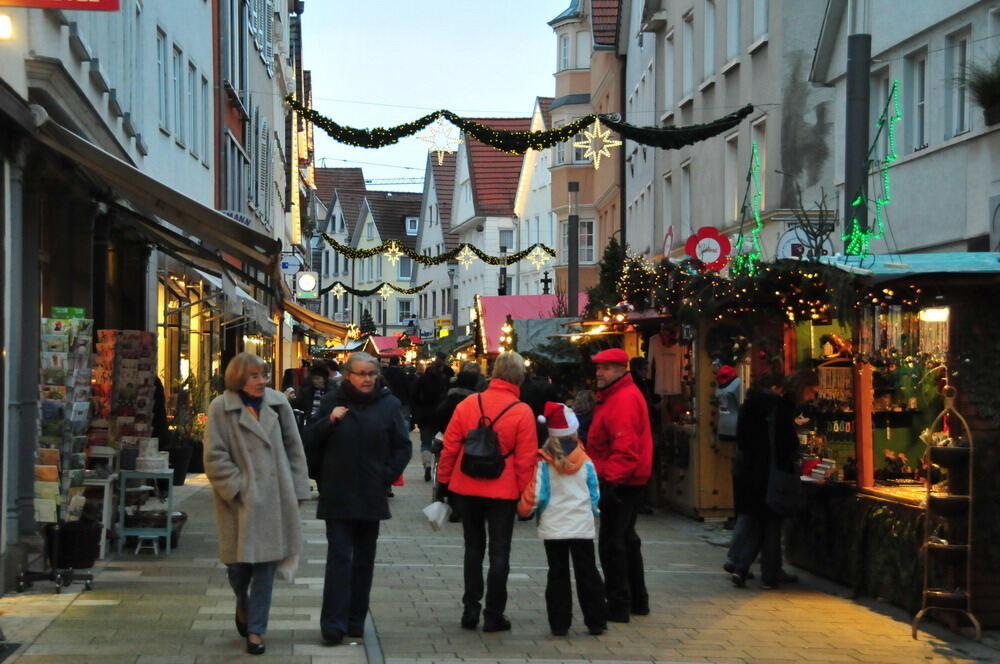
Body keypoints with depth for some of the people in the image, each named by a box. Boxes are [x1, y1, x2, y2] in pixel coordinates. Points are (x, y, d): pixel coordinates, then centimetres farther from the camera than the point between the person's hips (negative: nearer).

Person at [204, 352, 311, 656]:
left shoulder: (278, 403, 5)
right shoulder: (221, 408, -4)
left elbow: (294, 448, 9)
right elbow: (215, 457, -6)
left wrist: (297, 490, 6)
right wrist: (237, 488, -12)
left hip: (274, 498, 2)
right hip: (240, 500, -2)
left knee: (266, 563, 2)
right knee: (238, 563, 6)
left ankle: (255, 629, 11)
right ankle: (243, 605, 39)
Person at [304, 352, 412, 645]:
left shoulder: (389, 405, 2)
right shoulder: (333, 401, 2)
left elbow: (403, 448, 5)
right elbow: (310, 442, 3)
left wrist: (386, 476, -5)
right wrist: (328, 421, -13)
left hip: (371, 497, 2)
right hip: (337, 496, -1)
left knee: (364, 559, 8)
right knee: (339, 557, -7)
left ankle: (356, 621, 16)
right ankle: (333, 623, -8)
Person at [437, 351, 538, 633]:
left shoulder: (468, 404, -3)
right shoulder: (522, 412, -10)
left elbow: (449, 447, 1)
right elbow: (525, 459, -9)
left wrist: (444, 481, 11)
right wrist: (525, 494, 1)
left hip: (467, 490, 3)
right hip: (503, 492, -3)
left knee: (473, 548, 15)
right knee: (499, 552, 6)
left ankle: (470, 610, 16)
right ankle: (493, 616, 7)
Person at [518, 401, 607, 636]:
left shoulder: (543, 463, -7)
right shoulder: (585, 462, -2)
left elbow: (536, 495, -8)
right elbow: (595, 495, 5)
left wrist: (524, 510, 10)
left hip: (553, 528, -1)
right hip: (583, 527, 1)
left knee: (557, 575, 5)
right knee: (587, 573, 9)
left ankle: (559, 623, 4)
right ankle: (596, 621, 11)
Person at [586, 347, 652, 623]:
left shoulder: (625, 399, -19)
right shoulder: (614, 396, 16)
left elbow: (625, 447, -27)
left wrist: (610, 479, -31)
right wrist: (608, 475, 20)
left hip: (620, 483, -11)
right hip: (629, 480, 11)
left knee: (611, 542, -7)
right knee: (626, 539, 19)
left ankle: (619, 607, -3)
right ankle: (638, 601, 29)